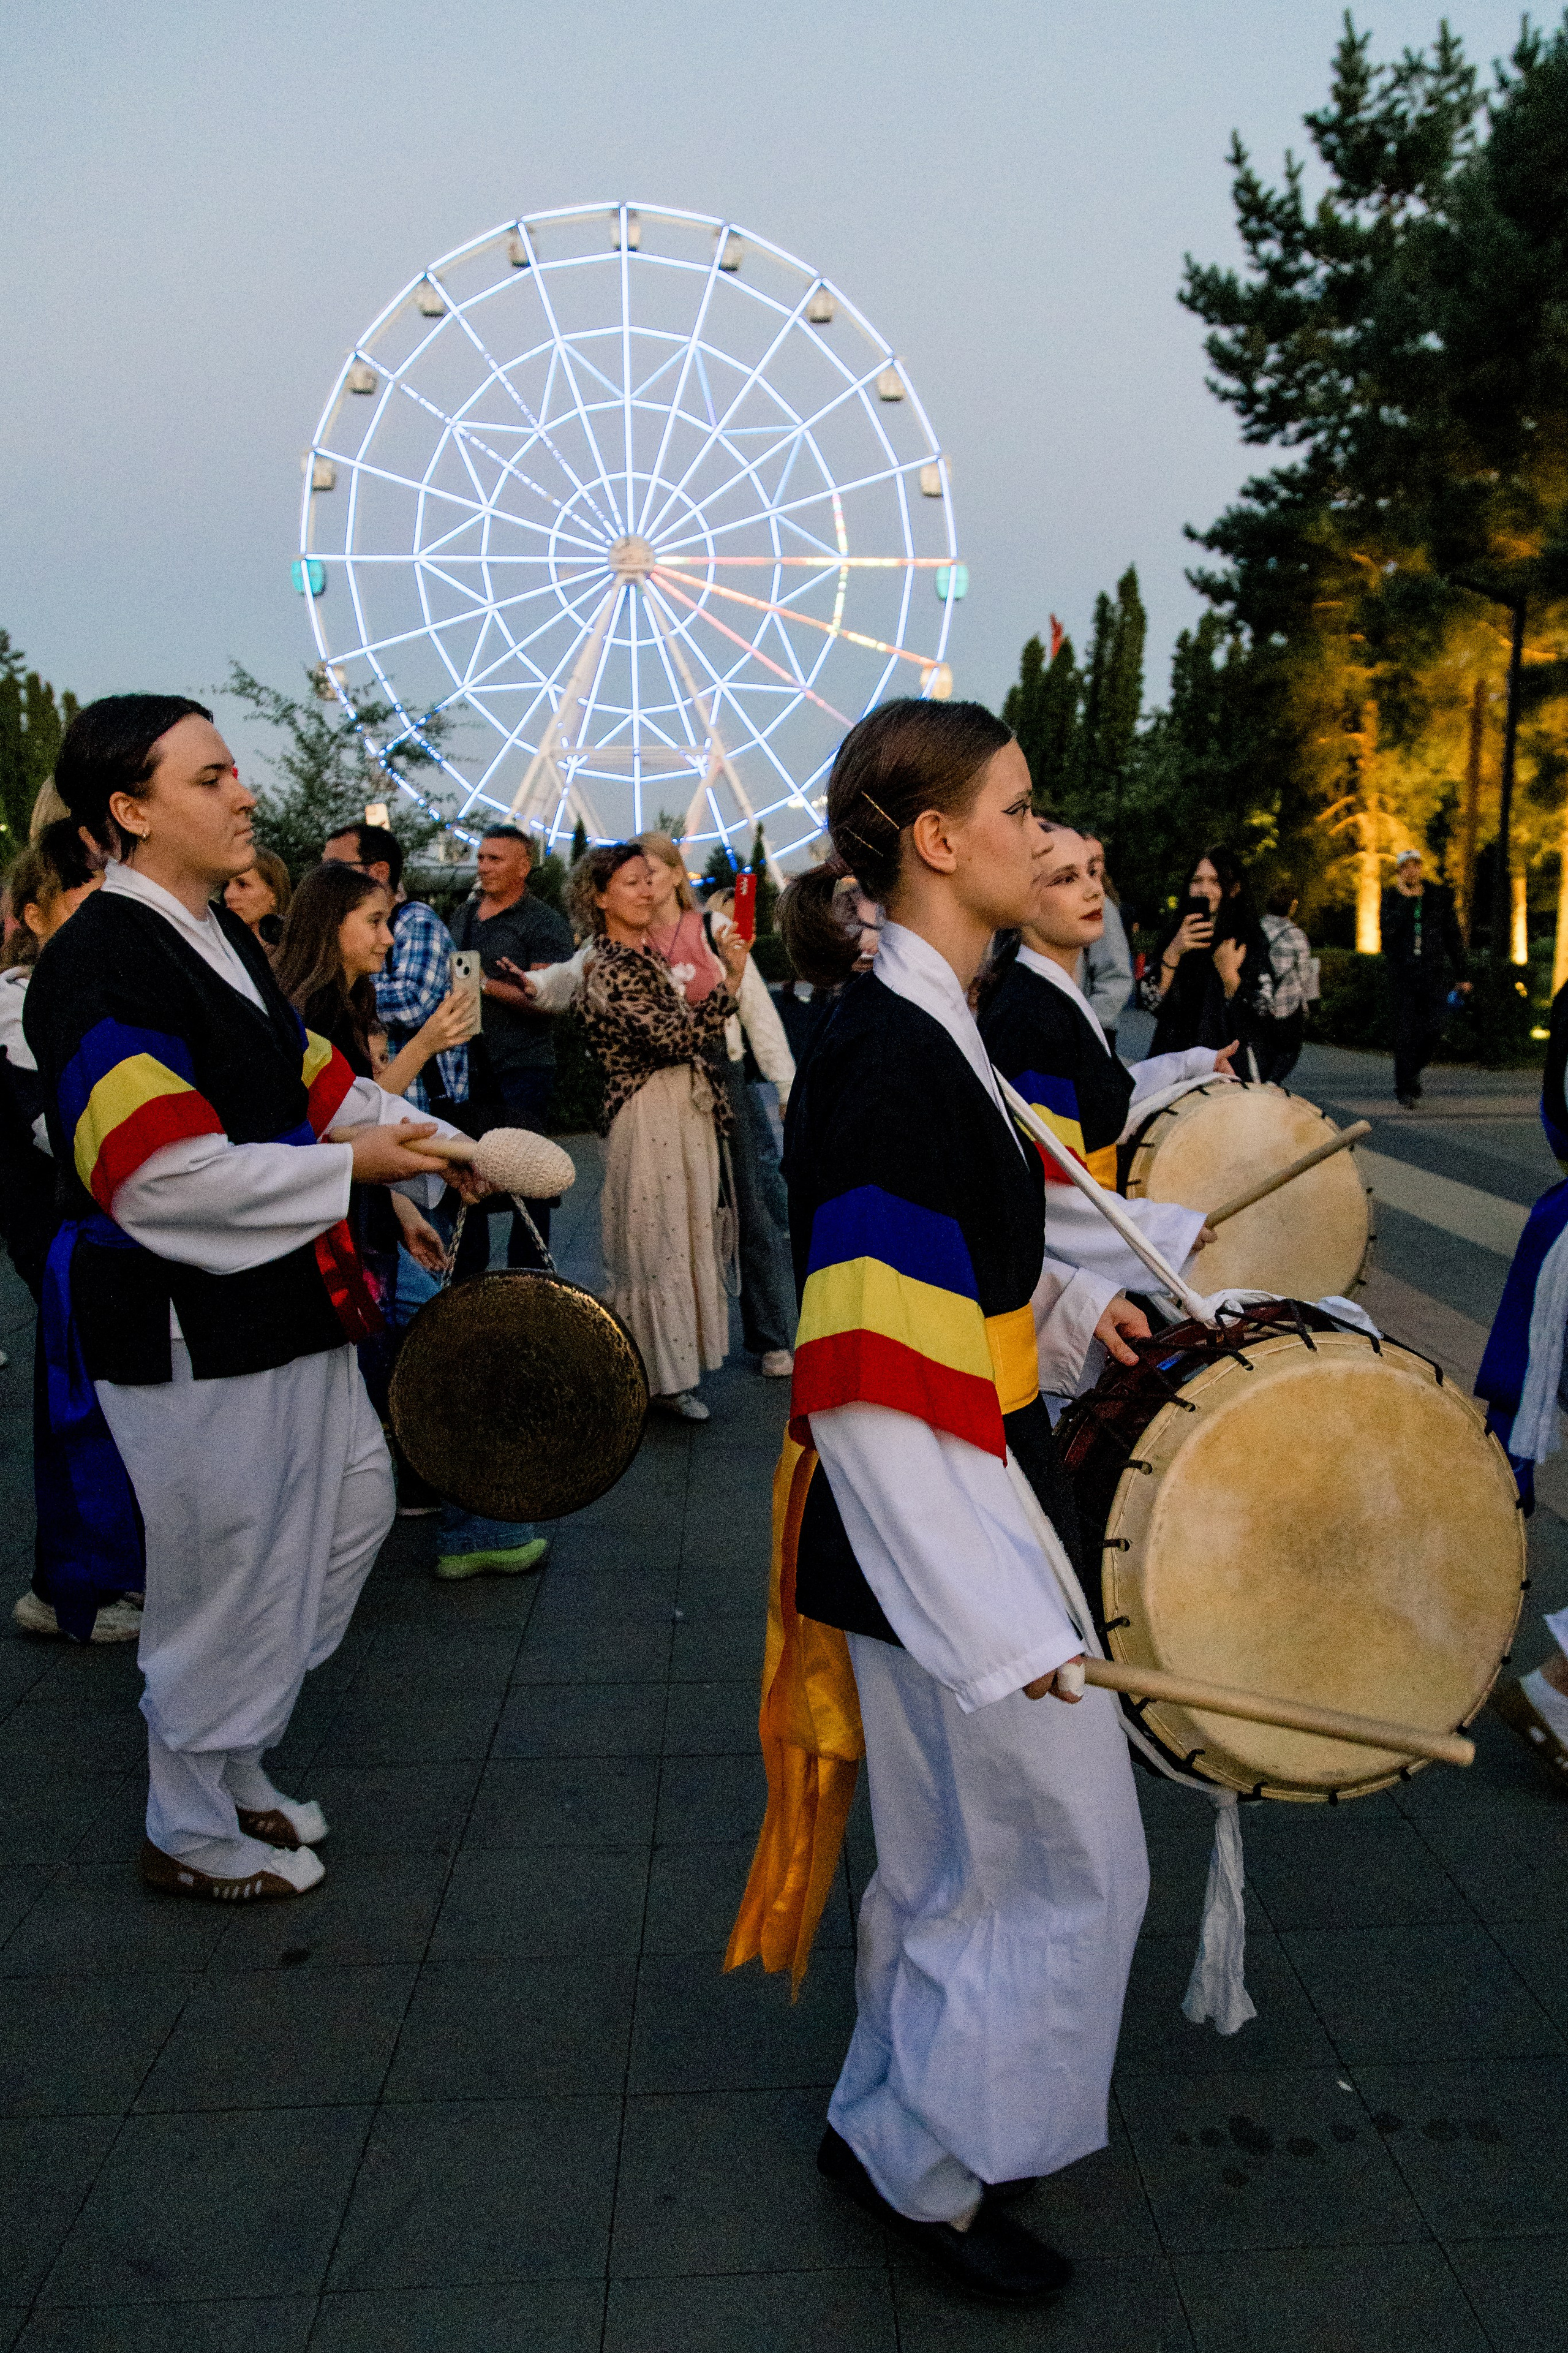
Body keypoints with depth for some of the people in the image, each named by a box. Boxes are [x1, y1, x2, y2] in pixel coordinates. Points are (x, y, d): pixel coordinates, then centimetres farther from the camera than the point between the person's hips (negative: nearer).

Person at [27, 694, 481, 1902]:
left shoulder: (220, 940, 11)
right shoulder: (100, 965, -19)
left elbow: (321, 1083, 16)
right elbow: (160, 1173, -27)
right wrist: (346, 1166, -20)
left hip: (284, 1305, 10)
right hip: (189, 1329, -10)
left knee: (354, 1505, 19)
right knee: (224, 1571, 5)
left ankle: (235, 1762, 38)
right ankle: (193, 1831, 30)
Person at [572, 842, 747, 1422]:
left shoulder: (649, 956, 13)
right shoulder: (607, 970, -15)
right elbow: (677, 1037, -24)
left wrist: (713, 1104, 20)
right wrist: (729, 980, -26)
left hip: (685, 1110, 9)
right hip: (647, 1115, -9)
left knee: (684, 1235, 14)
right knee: (655, 1241, -1)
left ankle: (673, 1363, 26)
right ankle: (660, 1377, 10)